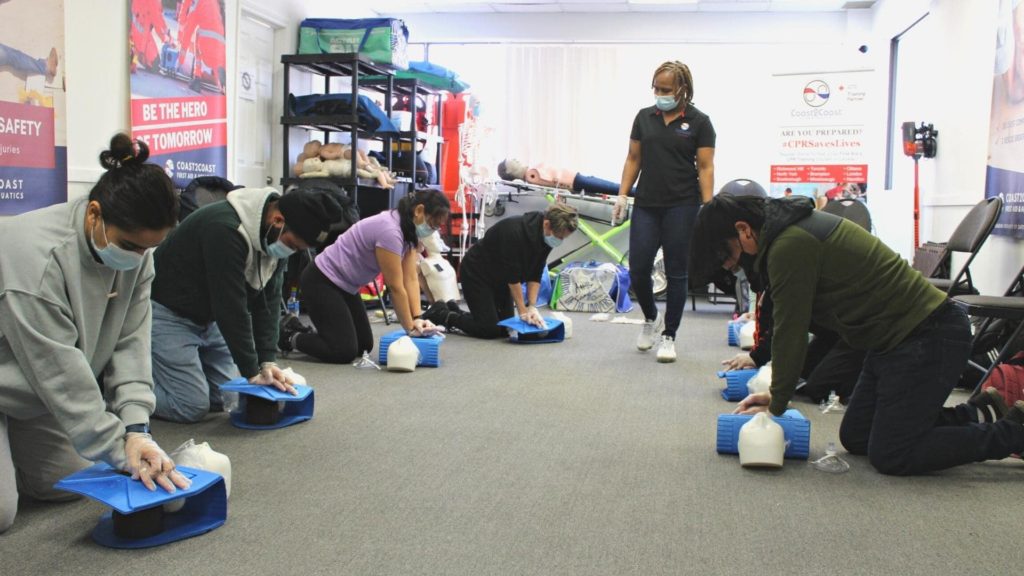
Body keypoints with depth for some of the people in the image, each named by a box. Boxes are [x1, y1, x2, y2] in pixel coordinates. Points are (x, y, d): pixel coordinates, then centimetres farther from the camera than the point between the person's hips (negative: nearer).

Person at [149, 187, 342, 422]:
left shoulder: (276, 236, -7)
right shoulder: (226, 230, -33)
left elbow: (268, 300, -3)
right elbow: (231, 307, -31)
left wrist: (268, 361, -12)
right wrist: (252, 373, -25)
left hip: (208, 317, 8)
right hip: (167, 313, -8)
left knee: (226, 398, 5)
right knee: (192, 406, -16)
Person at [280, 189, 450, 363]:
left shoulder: (409, 229, 0)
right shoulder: (390, 231, -30)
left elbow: (411, 278, -3)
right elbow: (396, 287, -25)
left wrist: (417, 318, -14)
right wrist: (410, 328, -17)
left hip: (344, 285, 10)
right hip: (321, 282, -10)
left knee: (364, 345, 10)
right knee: (344, 351, -15)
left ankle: (297, 330, 23)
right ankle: (290, 338, 8)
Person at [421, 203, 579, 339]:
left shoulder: (545, 236, -10)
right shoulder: (514, 231, -34)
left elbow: (535, 274, -3)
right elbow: (513, 276, -27)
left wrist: (532, 306, -13)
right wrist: (522, 311, -20)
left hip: (500, 278, 8)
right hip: (476, 273, -8)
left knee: (505, 328, 5)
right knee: (490, 329, -15)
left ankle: (453, 309, 22)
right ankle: (441, 314, 5)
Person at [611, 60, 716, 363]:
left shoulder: (699, 122, -3)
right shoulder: (644, 117, 7)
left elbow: (705, 168, -4)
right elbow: (633, 159, 12)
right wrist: (622, 195, 3)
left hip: (682, 206, -3)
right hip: (646, 204, 3)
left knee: (676, 272, 2)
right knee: (638, 270, 0)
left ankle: (668, 336, 14)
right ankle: (651, 318, 28)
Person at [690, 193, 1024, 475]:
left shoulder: (789, 246, -22)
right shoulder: (794, 228, 10)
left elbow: (790, 331, -17)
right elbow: (791, 324, 16)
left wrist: (776, 406, -5)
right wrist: (776, 393, 15)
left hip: (929, 336, -10)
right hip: (896, 338, 10)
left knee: (890, 456, -10)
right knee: (855, 439, 13)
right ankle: (969, 417, 23)